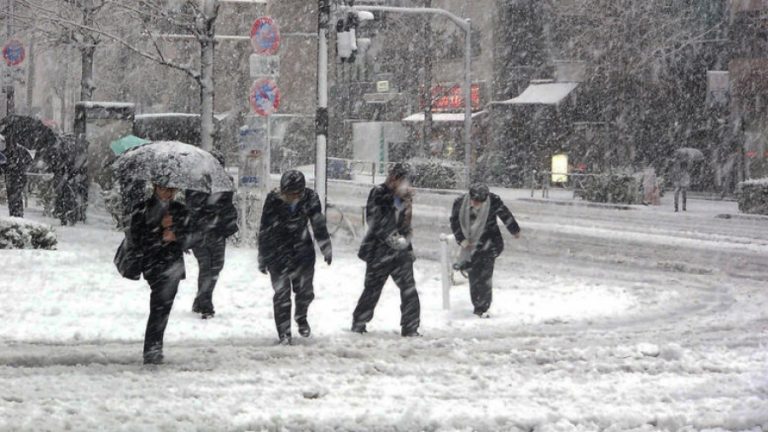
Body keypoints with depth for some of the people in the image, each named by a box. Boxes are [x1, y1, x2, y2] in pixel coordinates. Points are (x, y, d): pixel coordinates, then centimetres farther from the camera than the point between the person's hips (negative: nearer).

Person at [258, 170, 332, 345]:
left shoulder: (310, 198, -13)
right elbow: (265, 230, -9)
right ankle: (284, 333, 7)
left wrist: (326, 249, 7)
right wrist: (263, 258, -4)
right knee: (281, 293, -3)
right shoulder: (273, 200, -19)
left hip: (302, 249, 2)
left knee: (305, 291, 6)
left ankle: (301, 317, 37)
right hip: (277, 250, -2)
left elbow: (319, 225, 2)